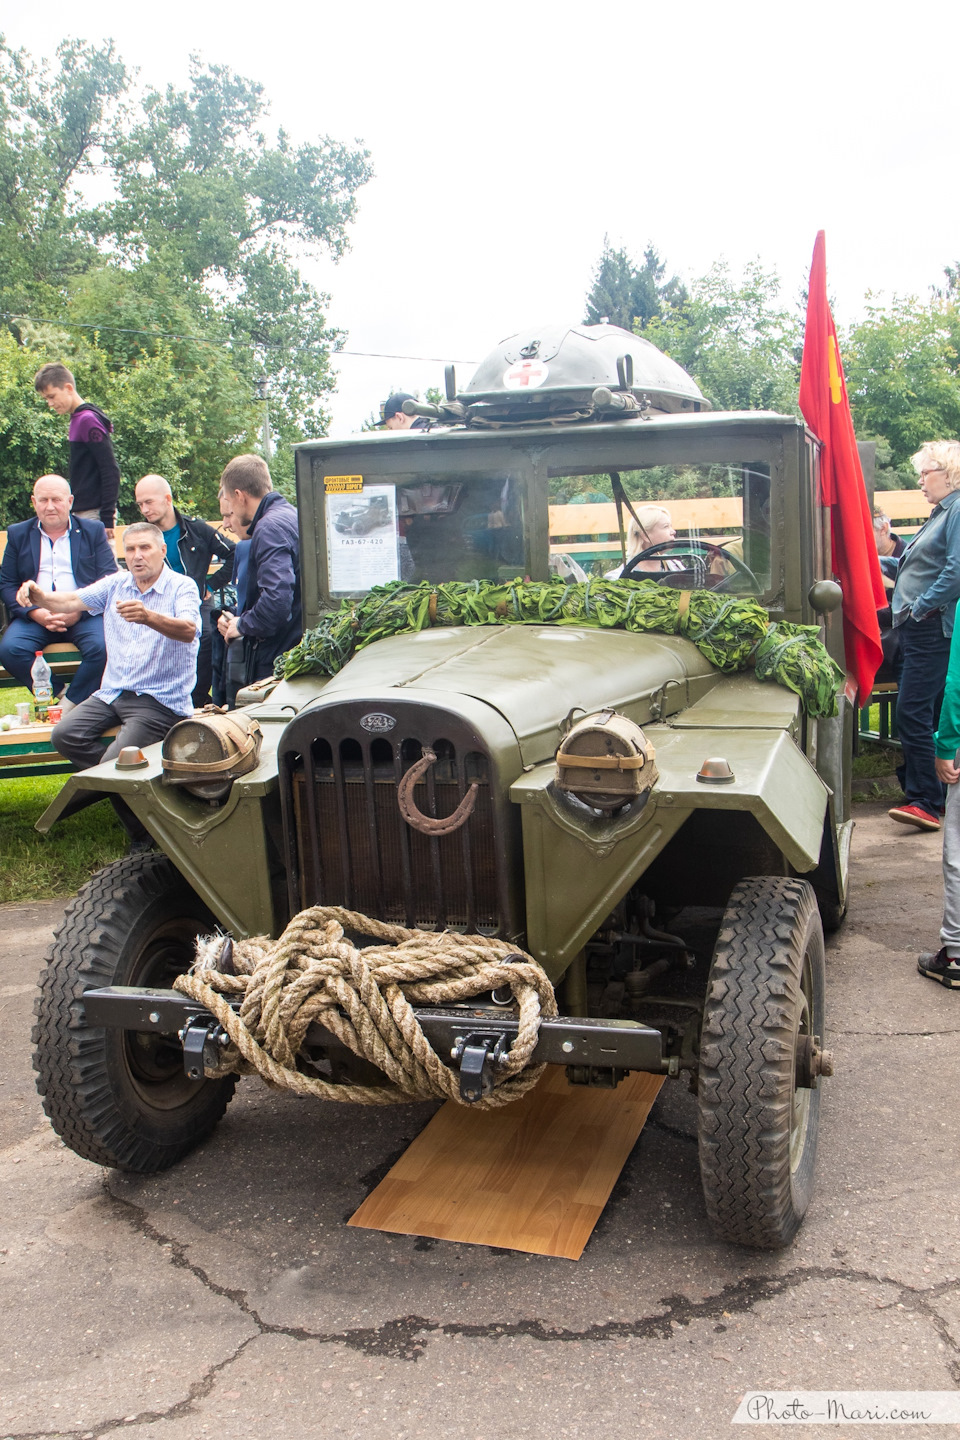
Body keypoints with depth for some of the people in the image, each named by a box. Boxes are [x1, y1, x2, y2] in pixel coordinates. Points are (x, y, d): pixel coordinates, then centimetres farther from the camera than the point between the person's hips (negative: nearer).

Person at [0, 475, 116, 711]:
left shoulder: (94, 531, 13)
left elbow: (110, 580, 3)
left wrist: (78, 611, -13)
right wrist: (35, 613, -10)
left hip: (84, 615, -1)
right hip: (35, 616, 2)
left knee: (102, 647, -32)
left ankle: (71, 703, -16)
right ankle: (57, 695, -11)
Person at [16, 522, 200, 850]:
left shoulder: (182, 587, -5)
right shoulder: (116, 584, 12)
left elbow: (188, 630, -25)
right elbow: (71, 601, 0)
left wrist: (149, 617, -44)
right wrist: (39, 596, -23)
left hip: (160, 699, -6)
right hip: (113, 692, 6)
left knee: (114, 761, -22)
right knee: (64, 735, -14)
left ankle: (143, 834, 2)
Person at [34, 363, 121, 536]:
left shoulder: (88, 420, -12)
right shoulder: (77, 419, 15)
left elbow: (110, 471, -17)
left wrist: (107, 518, -18)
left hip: (96, 513, -9)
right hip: (82, 513, 9)